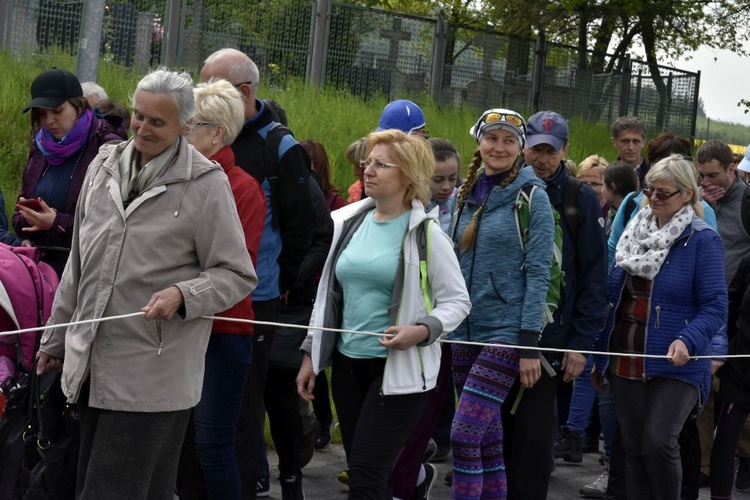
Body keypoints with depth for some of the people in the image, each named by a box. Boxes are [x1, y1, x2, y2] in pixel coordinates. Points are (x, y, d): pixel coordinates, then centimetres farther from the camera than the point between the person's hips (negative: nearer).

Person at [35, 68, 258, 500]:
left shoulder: (207, 184, -7)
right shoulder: (104, 166, 11)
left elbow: (238, 275, -4)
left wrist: (182, 295, -22)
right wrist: (56, 338, 22)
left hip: (151, 375, -6)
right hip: (92, 363, 6)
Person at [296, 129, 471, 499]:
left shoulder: (425, 232, -7)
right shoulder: (347, 222, 8)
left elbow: (457, 301, -5)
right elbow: (328, 294, 14)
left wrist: (422, 331, -23)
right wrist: (311, 354, 12)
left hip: (399, 369, -6)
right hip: (347, 362, 6)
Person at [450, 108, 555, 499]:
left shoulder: (531, 196, -6)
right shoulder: (465, 195, 10)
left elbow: (538, 273, -10)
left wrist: (529, 344, -15)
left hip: (506, 331, -6)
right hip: (465, 331, 6)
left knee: (464, 435, -13)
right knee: (487, 440, 10)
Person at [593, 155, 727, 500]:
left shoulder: (702, 240, -6)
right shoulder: (633, 232, 12)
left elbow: (714, 306, -11)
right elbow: (612, 296, 17)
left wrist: (688, 342, -29)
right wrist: (600, 355, 16)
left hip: (673, 365, -6)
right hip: (626, 363, 6)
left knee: (658, 443, -17)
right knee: (633, 447, 9)